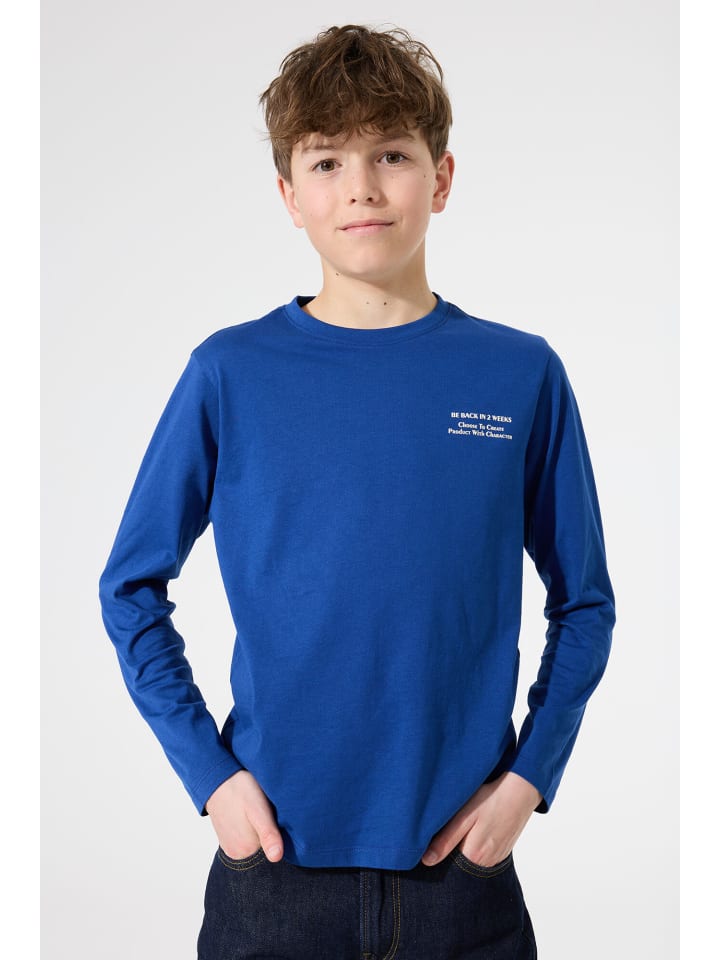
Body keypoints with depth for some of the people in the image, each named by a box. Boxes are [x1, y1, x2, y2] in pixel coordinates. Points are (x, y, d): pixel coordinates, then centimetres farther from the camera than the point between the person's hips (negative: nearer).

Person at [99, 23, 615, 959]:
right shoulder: (231, 373, -4)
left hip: (461, 859, 1)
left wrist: (529, 776, -4)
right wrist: (208, 770, -5)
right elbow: (132, 589, 3)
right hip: (275, 857, 0)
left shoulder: (521, 374, -2)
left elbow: (583, 604, 5)